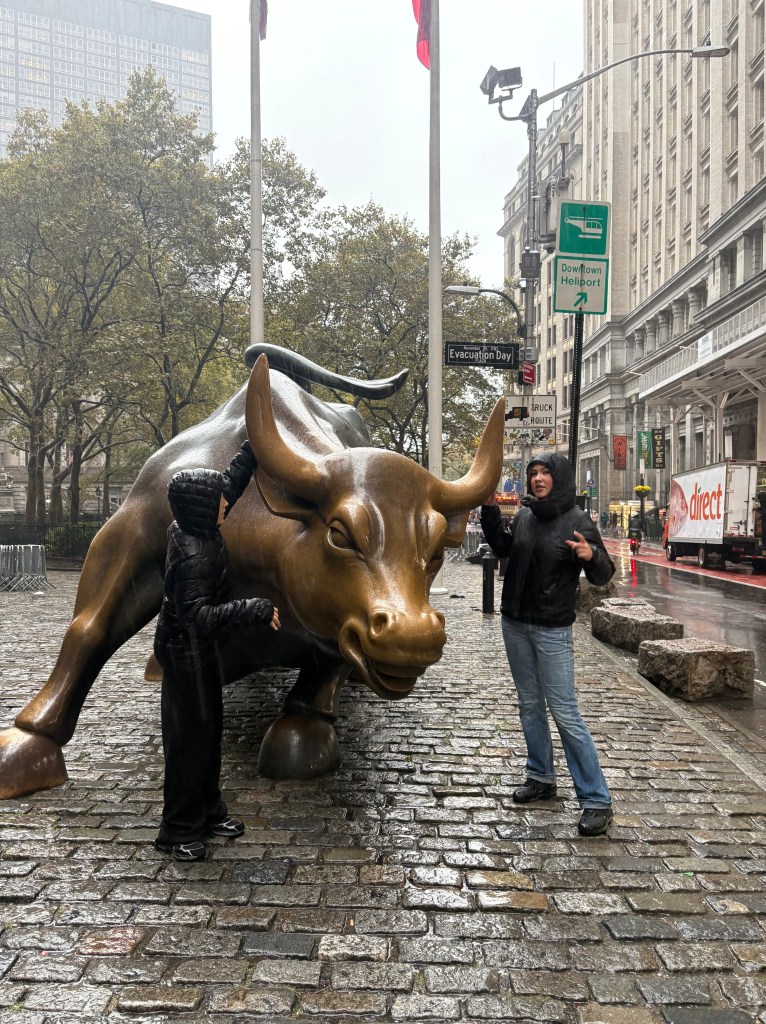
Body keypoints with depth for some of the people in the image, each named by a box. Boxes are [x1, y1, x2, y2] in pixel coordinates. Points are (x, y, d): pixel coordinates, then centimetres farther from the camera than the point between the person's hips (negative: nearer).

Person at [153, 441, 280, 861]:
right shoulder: (193, 553, -28)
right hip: (187, 650, -10)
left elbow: (232, 480, 7)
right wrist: (256, 609, -37)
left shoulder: (192, 527, -2)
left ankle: (208, 811, 31)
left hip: (200, 646, 10)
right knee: (190, 736, 1)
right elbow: (196, 614, -34)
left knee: (210, 729, 17)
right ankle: (178, 831, 15)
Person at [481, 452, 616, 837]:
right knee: (530, 705, 16)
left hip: (552, 629, -6)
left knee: (565, 712, -6)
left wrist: (592, 556, -32)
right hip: (515, 623, 6)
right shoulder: (524, 516, 3)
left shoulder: (577, 521, -11)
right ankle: (541, 778, 32)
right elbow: (502, 548, 20)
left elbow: (603, 577, -10)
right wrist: (490, 511, 8)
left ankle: (596, 800, 4)